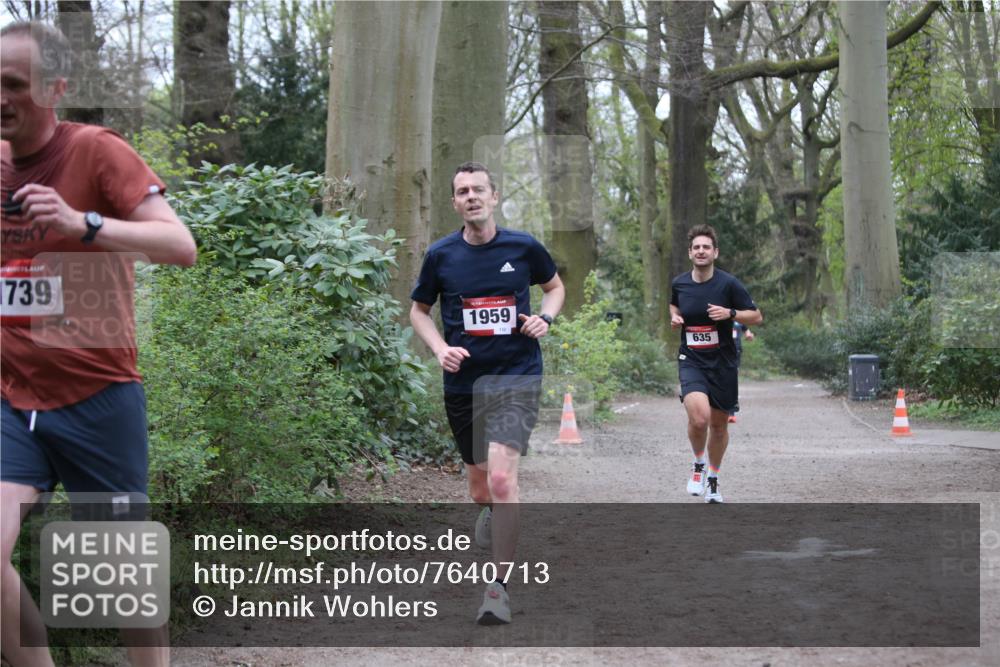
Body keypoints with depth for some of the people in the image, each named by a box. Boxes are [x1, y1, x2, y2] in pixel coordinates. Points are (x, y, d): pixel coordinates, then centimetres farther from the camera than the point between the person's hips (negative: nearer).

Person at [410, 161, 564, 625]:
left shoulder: (523, 247, -1)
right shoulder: (440, 255, 1)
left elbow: (555, 286, 18)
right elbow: (419, 311, 14)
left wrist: (545, 317, -3)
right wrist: (440, 348, -4)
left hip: (516, 375, -3)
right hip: (463, 380, 3)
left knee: (501, 475, -22)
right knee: (480, 489, 14)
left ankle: (499, 585, -13)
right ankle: (491, 514, 53)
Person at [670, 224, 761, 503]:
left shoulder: (729, 284, -8)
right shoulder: (679, 283, 1)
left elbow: (756, 316, -4)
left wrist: (730, 313, -20)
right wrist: (674, 317, 2)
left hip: (723, 364, 0)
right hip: (691, 362, 0)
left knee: (719, 424, 11)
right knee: (699, 417, -24)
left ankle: (713, 479, 34)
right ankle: (698, 465, 5)